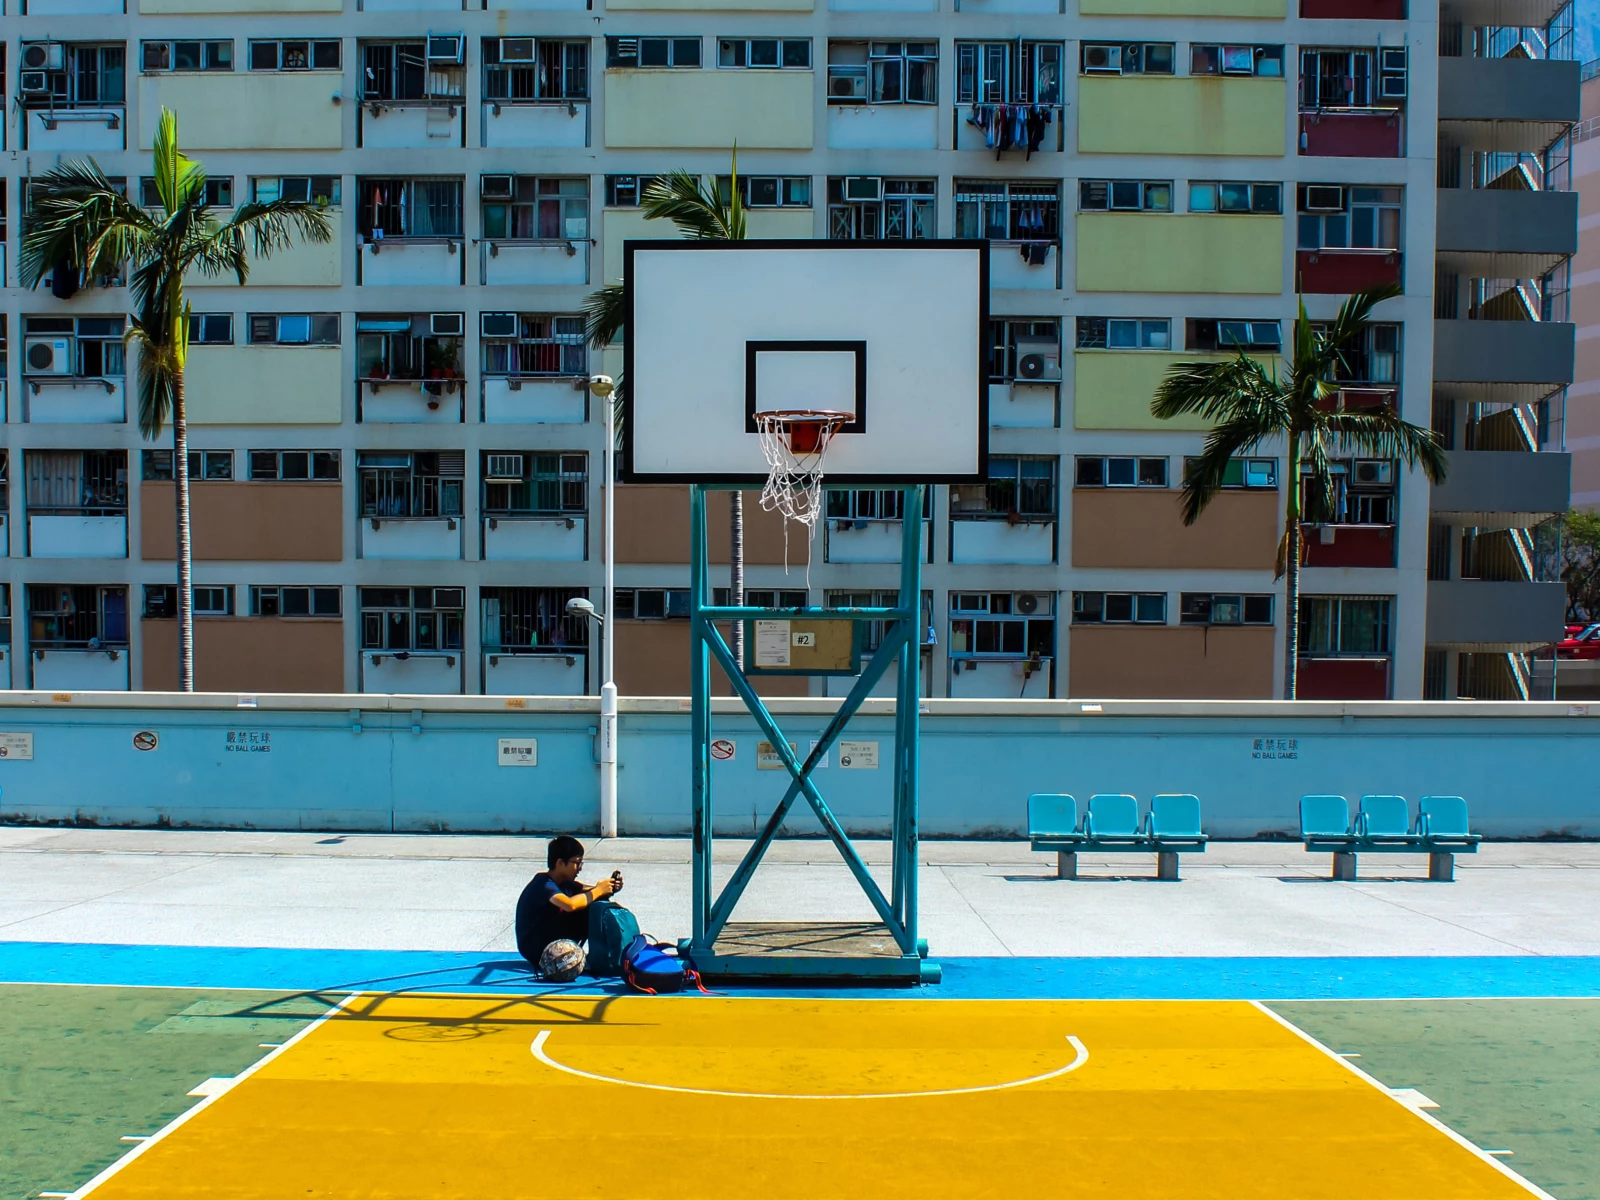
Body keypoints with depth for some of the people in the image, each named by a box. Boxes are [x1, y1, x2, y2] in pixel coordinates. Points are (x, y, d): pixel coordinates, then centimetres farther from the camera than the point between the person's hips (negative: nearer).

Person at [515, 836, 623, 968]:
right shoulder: (544, 885, -22)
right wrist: (598, 891, -26)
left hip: (553, 942, 9)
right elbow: (570, 905, -40)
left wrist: (610, 888, -16)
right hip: (537, 951, -9)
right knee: (588, 911, -19)